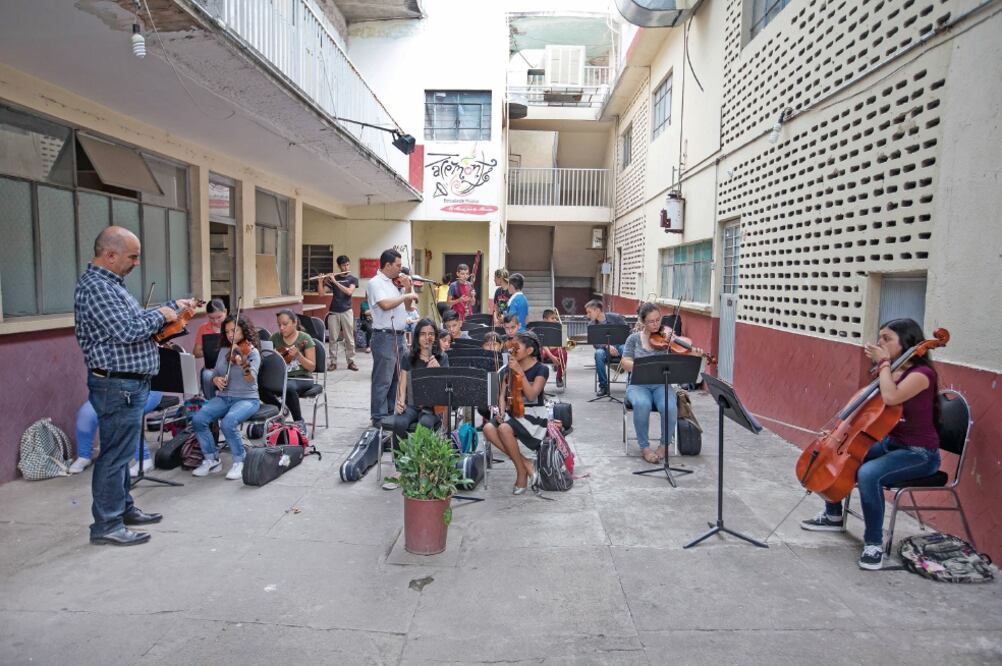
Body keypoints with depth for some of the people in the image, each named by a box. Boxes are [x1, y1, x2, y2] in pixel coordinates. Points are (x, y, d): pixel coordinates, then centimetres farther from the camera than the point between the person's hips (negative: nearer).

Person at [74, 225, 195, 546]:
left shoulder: (109, 284, 15)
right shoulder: (95, 287, -19)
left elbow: (137, 319, 24)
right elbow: (127, 331, -26)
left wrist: (174, 305, 19)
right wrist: (160, 316, -11)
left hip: (128, 384, 11)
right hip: (118, 386, -11)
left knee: (122, 451, 19)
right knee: (115, 454, -2)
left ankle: (124, 508, 32)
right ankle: (107, 525, 8)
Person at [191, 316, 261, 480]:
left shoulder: (252, 352, -8)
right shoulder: (224, 351, 10)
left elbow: (251, 379, -24)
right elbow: (215, 374, 17)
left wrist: (243, 365, -45)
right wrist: (216, 379, -8)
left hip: (247, 399, -5)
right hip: (223, 397, 6)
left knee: (228, 423, -33)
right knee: (198, 419, -20)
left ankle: (239, 462, -11)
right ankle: (211, 460, -4)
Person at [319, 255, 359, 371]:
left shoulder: (353, 279, 4)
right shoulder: (332, 278, 8)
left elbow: (349, 292, -15)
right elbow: (322, 293, 3)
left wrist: (335, 282, -17)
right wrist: (320, 281, -13)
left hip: (346, 311, -1)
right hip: (333, 312, 1)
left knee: (349, 338, 1)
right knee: (333, 338, 1)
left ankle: (351, 361, 7)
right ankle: (333, 362, 7)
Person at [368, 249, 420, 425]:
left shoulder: (394, 283, 15)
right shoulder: (376, 282, -9)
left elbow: (407, 307, 19)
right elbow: (385, 304, -25)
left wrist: (408, 289, 4)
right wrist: (406, 296, -16)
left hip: (399, 336, 9)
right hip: (385, 336, -9)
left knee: (398, 377, 15)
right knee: (383, 380, -3)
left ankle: (393, 412, 26)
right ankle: (379, 417, 6)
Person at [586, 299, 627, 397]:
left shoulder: (616, 318, -4)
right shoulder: (591, 324, 2)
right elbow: (595, 343, -6)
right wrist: (607, 346, -26)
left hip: (619, 345, -1)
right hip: (604, 348, 1)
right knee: (598, 353, -34)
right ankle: (603, 386, -23)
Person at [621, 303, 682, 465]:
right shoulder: (634, 339, 5)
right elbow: (625, 363, -4)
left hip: (661, 384, 1)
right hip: (638, 385, 0)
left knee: (669, 407, -31)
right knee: (642, 404, -35)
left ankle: (665, 444, -4)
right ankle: (644, 447, -15)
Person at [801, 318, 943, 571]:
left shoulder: (921, 374, -19)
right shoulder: (891, 372, 5)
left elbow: (890, 398, -38)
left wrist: (884, 363, -24)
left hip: (919, 454, -9)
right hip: (890, 443, 9)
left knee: (868, 474, -34)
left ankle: (874, 543, -17)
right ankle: (833, 515, 25)